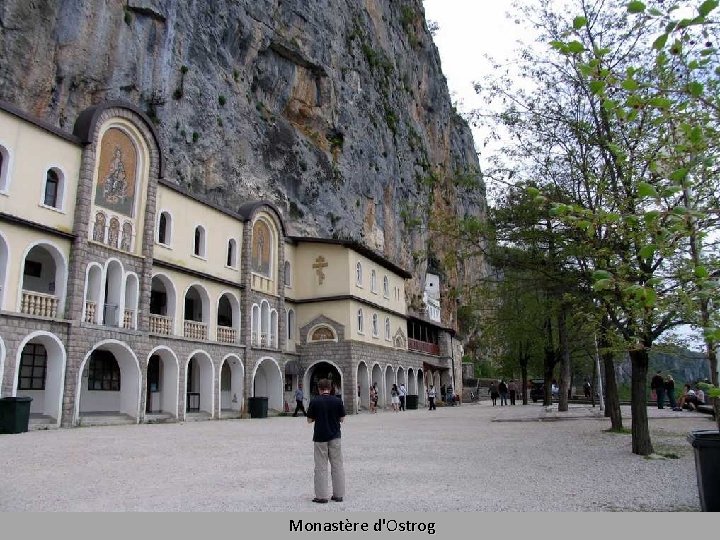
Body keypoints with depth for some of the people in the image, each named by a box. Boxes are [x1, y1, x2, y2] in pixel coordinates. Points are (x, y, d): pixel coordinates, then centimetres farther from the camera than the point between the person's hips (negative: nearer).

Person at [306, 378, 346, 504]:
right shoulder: (337, 401, -4)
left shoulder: (314, 401, -8)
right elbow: (342, 419, 2)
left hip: (320, 437, -1)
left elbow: (309, 420, -2)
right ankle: (338, 495, 11)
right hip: (335, 437, 2)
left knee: (321, 467, 5)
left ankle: (321, 496, 5)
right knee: (337, 466, 9)